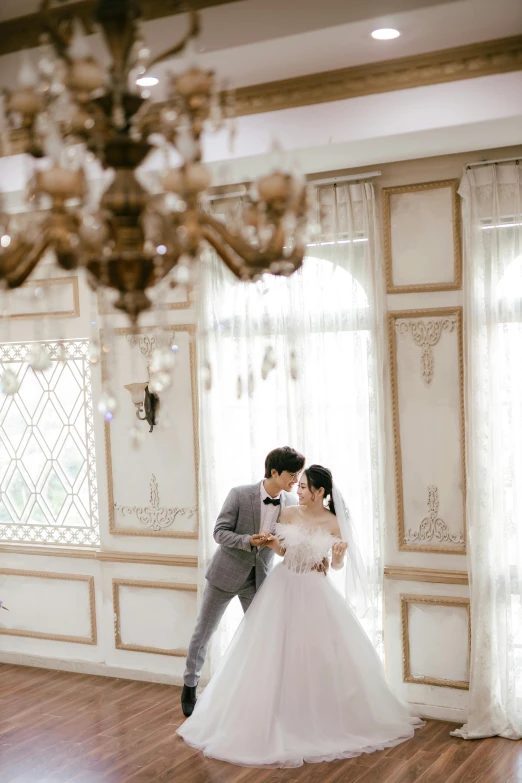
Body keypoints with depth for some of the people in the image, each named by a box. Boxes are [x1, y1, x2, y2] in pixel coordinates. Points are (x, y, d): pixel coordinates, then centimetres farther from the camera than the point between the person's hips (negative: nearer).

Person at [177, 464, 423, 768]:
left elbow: (337, 565, 1)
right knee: (276, 652, 5)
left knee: (322, 653, 4)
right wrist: (272, 543, -15)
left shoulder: (334, 523, -9)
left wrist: (339, 554, -21)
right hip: (284, 586, 2)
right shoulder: (289, 513, -5)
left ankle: (323, 715, 24)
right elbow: (281, 550, 6)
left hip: (315, 592, -1)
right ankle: (281, 714, 20)